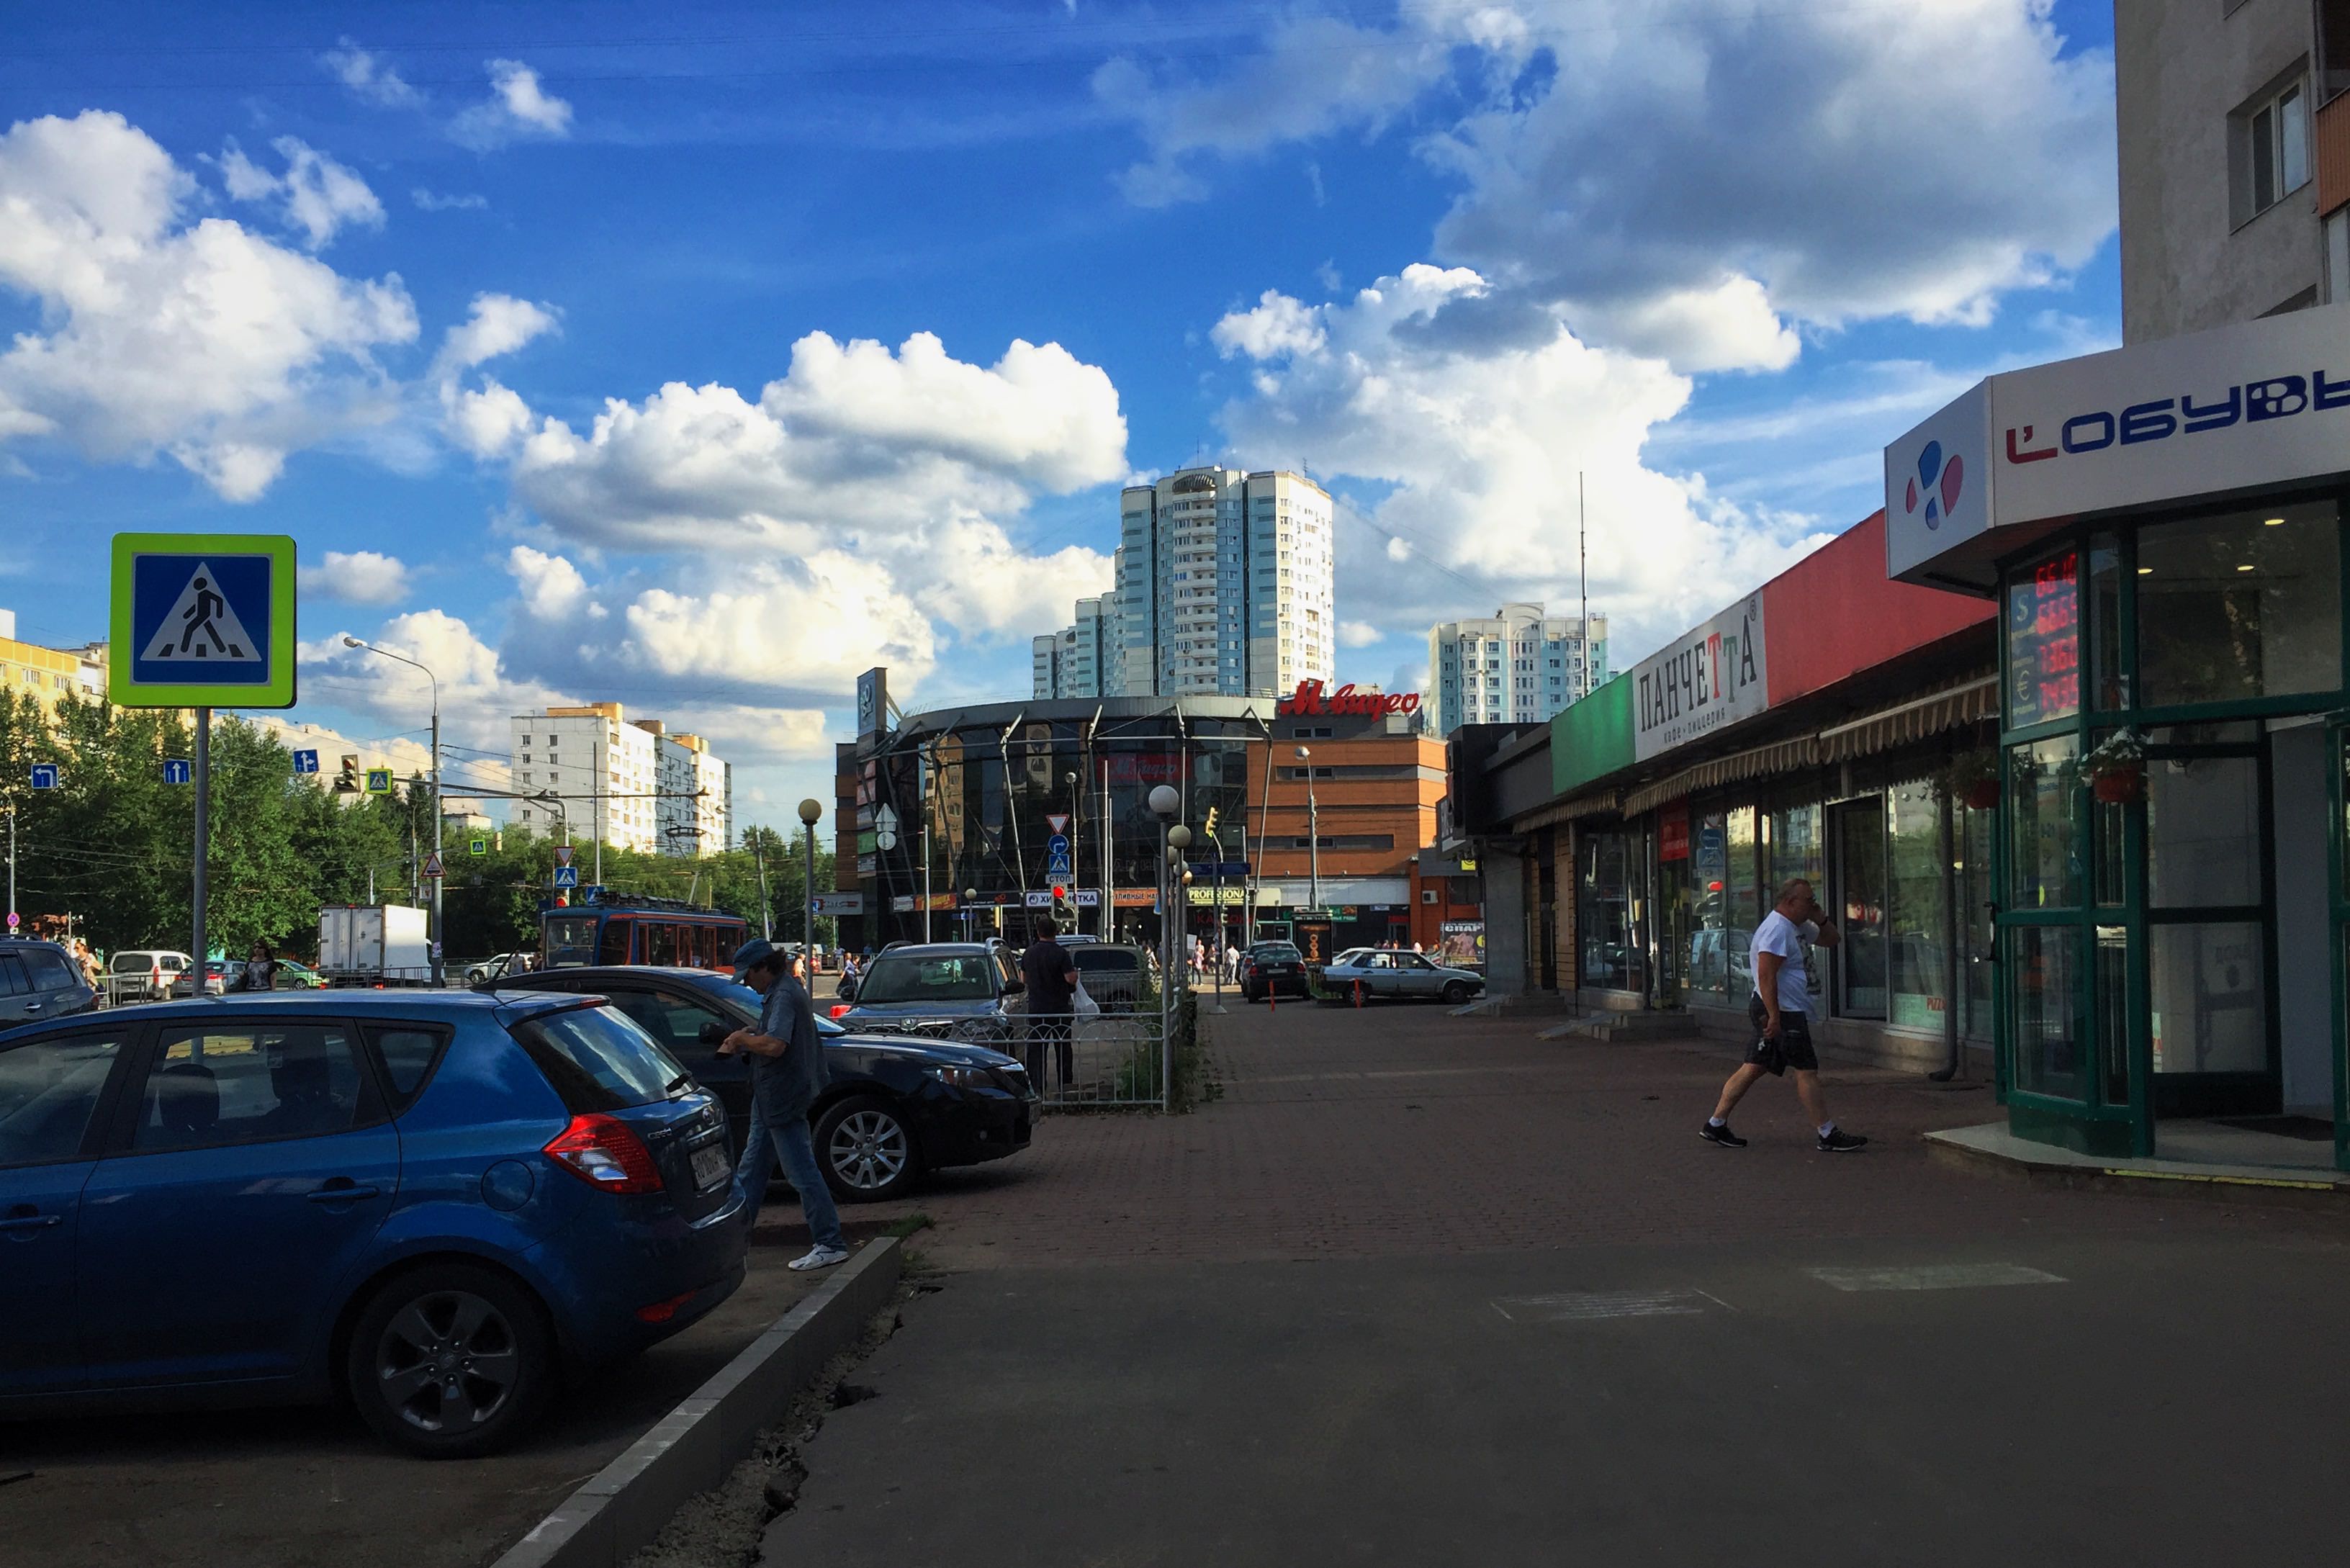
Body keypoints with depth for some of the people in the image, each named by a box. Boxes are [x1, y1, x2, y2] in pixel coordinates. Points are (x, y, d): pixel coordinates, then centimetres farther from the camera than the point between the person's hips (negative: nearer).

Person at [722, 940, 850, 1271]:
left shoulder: (785, 997, -20)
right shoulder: (787, 991, 12)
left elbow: (774, 1046, -30)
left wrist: (743, 1038, -14)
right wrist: (742, 1043, 6)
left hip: (782, 1099, -11)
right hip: (771, 1098, 11)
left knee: (802, 1172, -7)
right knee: (751, 1167, 19)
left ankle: (830, 1245, -3)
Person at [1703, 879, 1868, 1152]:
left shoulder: (1798, 927, 16)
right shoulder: (1777, 929, -17)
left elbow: (1830, 940, 28)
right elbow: (1766, 976, -23)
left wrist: (1821, 919, 8)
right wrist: (1774, 1016, -26)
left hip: (1777, 1012, 10)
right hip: (1783, 1013, -10)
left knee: (1752, 1069, 10)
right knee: (1806, 1072, -4)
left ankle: (1715, 1125, 12)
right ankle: (1829, 1135, 2)